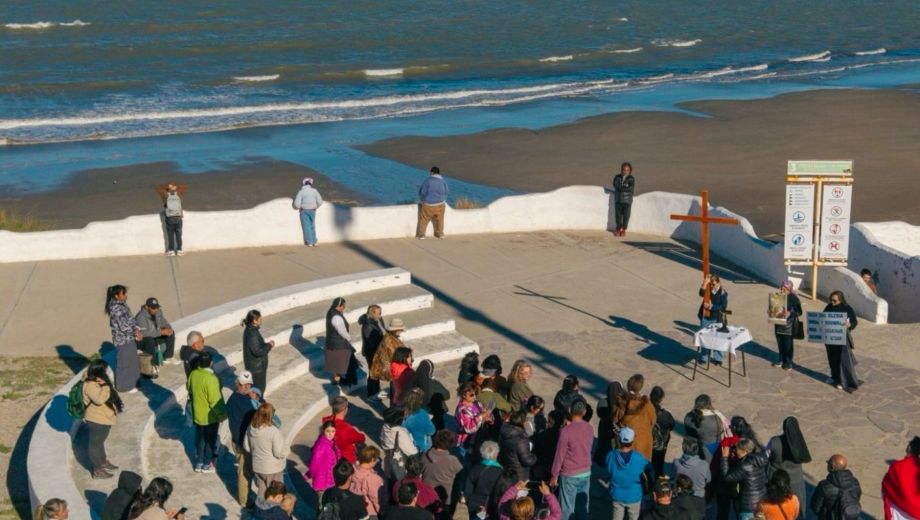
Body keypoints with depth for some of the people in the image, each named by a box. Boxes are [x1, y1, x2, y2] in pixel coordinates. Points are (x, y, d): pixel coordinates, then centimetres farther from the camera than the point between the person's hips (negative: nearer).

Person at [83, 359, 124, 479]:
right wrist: (105, 386, -34)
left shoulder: (97, 382, 5)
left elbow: (109, 396, 20)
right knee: (95, 444, 4)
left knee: (100, 441, 26)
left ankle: (103, 461, 44)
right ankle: (97, 470, 15)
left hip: (104, 419, 10)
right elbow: (99, 399, -42)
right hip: (97, 420, -10)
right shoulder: (90, 385, -27)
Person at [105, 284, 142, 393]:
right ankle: (125, 386, 18)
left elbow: (131, 319, 11)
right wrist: (135, 333, -11)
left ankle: (131, 382, 36)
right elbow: (124, 326, -24)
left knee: (132, 360, 20)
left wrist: (136, 329, -4)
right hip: (122, 340, -9)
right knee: (124, 362, 5)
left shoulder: (122, 304, 5)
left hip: (129, 338, 9)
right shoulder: (116, 308, -24)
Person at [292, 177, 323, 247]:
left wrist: (299, 208, 6)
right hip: (312, 211, 2)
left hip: (304, 211, -2)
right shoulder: (314, 191, -3)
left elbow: (297, 203, -14)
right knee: (312, 226, 14)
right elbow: (320, 201, -3)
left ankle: (310, 242, 6)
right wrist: (316, 207, 14)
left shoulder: (301, 192, -9)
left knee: (307, 226, 6)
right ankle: (314, 241, 14)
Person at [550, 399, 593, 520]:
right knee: (582, 505, 14)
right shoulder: (590, 428, -1)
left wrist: (554, 475, -6)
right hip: (586, 473, 5)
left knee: (566, 507, 4)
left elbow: (559, 455, -14)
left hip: (569, 475, -5)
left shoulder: (566, 431, -19)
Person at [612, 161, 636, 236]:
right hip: (618, 199, 1)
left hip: (627, 200, -1)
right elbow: (615, 185, -12)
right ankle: (619, 228, 16)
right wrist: (625, 187, -15)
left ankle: (624, 229, 15)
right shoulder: (617, 177, 3)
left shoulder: (631, 179, -3)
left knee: (626, 215, 2)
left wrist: (621, 188, -14)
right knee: (618, 214, 3)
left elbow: (631, 189, -15)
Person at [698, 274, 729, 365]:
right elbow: (701, 294, -23)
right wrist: (705, 284, -32)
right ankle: (704, 357, 24)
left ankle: (717, 358, 20)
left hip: (717, 319, -3)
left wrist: (711, 306, -21)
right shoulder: (707, 290, -2)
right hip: (705, 317, 3)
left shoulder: (723, 293, -11)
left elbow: (723, 307, -17)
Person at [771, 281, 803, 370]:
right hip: (779, 324, 5)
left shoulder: (794, 299, -13)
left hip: (789, 326, -5)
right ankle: (781, 360, 29)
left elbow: (799, 312, -12)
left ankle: (788, 362, 15)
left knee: (788, 345, 3)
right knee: (780, 343, 15)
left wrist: (790, 314, -28)